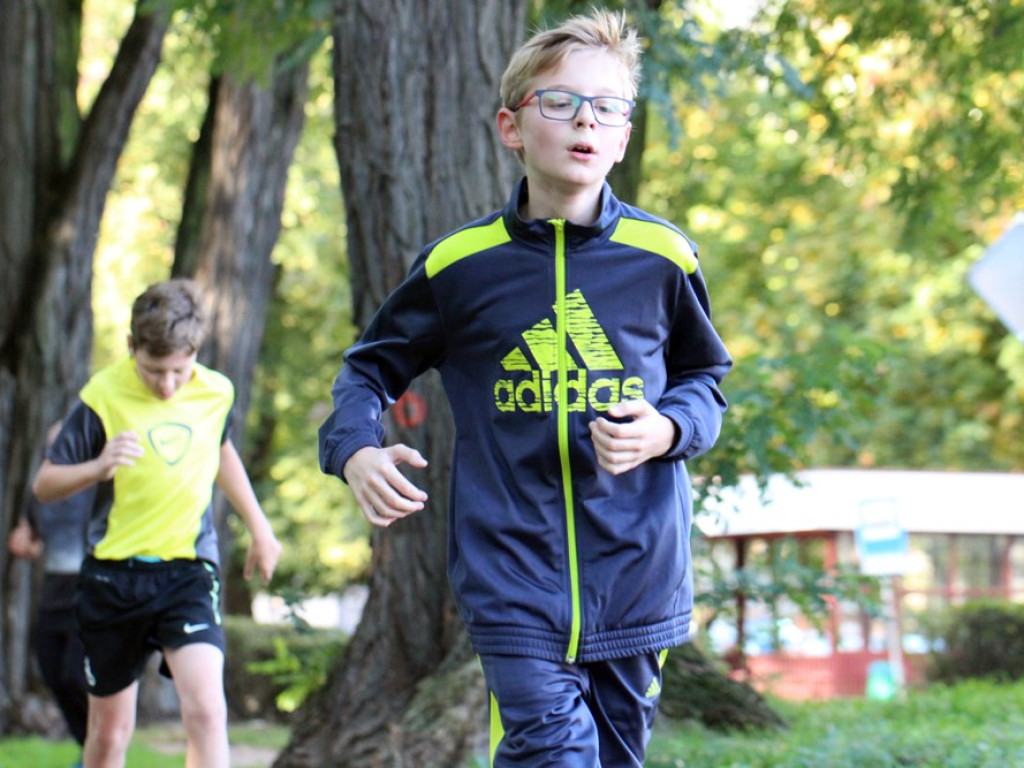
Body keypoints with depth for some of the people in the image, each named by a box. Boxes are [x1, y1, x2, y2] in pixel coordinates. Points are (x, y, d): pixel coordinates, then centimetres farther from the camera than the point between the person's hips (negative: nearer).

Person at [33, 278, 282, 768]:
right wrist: (98, 467, -25)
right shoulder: (104, 396, -9)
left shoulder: (216, 393, 0)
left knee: (206, 709, -20)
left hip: (189, 570, 1)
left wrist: (259, 528, 28)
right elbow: (43, 484, -6)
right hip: (113, 575, -1)